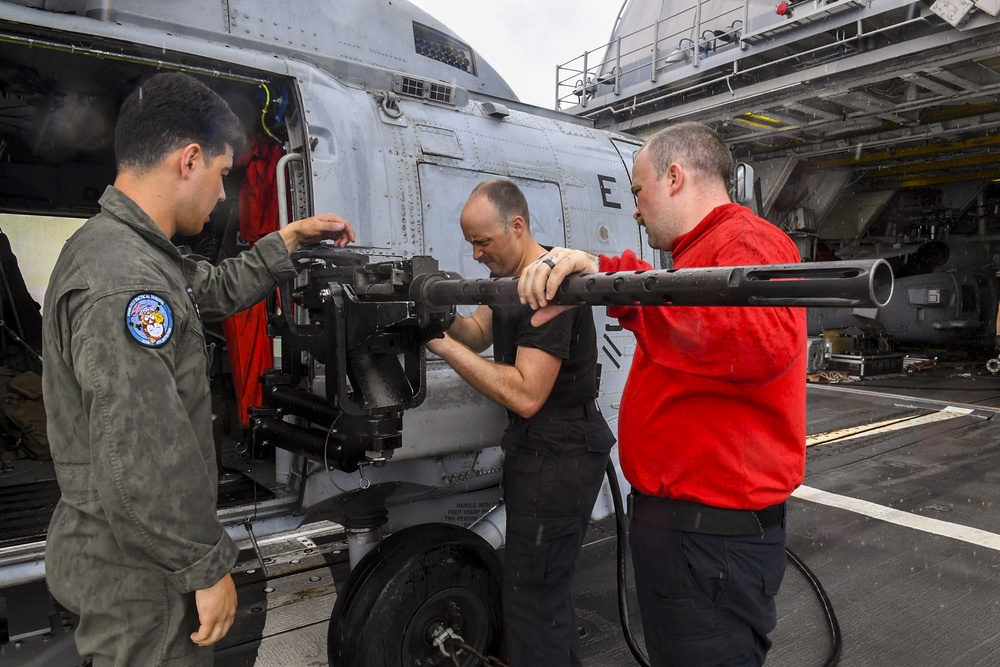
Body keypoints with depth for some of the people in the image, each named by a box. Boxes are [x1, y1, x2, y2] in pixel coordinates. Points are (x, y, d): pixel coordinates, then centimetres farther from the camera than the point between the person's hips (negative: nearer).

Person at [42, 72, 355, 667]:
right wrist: (210, 568, -20)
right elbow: (142, 464, -30)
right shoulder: (122, 282, -28)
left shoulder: (122, 249, 6)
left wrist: (290, 240, 22)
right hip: (139, 578, -10)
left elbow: (218, 289, 22)